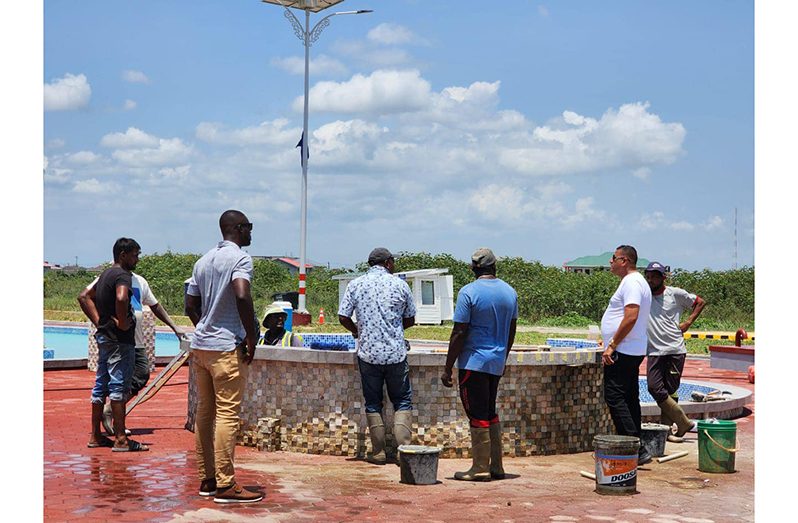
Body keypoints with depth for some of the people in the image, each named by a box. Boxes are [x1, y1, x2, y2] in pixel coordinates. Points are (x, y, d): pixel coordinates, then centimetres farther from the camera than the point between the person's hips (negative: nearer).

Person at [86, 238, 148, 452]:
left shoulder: (105, 274, 16)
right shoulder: (122, 275, -14)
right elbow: (121, 298, -35)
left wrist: (98, 321, 15)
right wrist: (122, 322, -22)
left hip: (103, 336, 10)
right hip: (119, 340, -10)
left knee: (101, 386, 13)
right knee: (119, 387, -7)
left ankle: (95, 436, 19)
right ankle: (120, 440, -5)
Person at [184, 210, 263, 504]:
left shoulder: (203, 261, 16)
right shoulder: (240, 258, -9)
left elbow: (191, 306, 17)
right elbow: (242, 296, -24)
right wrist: (252, 339, -17)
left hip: (200, 344, 8)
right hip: (227, 347, -8)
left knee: (205, 412, 11)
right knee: (228, 414, -6)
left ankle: (206, 479, 17)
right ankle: (225, 485, -6)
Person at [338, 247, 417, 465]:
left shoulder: (355, 284, 2)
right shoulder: (400, 284, 0)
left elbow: (343, 317, 1)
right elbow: (410, 320, 7)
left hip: (368, 353, 1)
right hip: (396, 353, -1)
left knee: (373, 403, 10)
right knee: (402, 401, 9)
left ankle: (378, 453, 10)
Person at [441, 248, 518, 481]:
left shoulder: (469, 292, -12)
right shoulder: (510, 292, 7)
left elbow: (459, 333, -14)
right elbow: (511, 331, 14)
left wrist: (447, 368, -9)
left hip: (474, 363, -6)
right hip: (497, 363, 6)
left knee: (478, 416, -1)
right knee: (491, 413, 16)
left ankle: (480, 469, 4)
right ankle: (496, 467, 19)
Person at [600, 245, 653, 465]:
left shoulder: (631, 283, -14)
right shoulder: (638, 282, 19)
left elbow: (631, 317, -24)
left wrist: (611, 345, -21)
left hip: (623, 353, -11)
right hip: (634, 352, 11)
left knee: (614, 398, -12)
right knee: (629, 399, 12)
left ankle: (637, 450, -15)